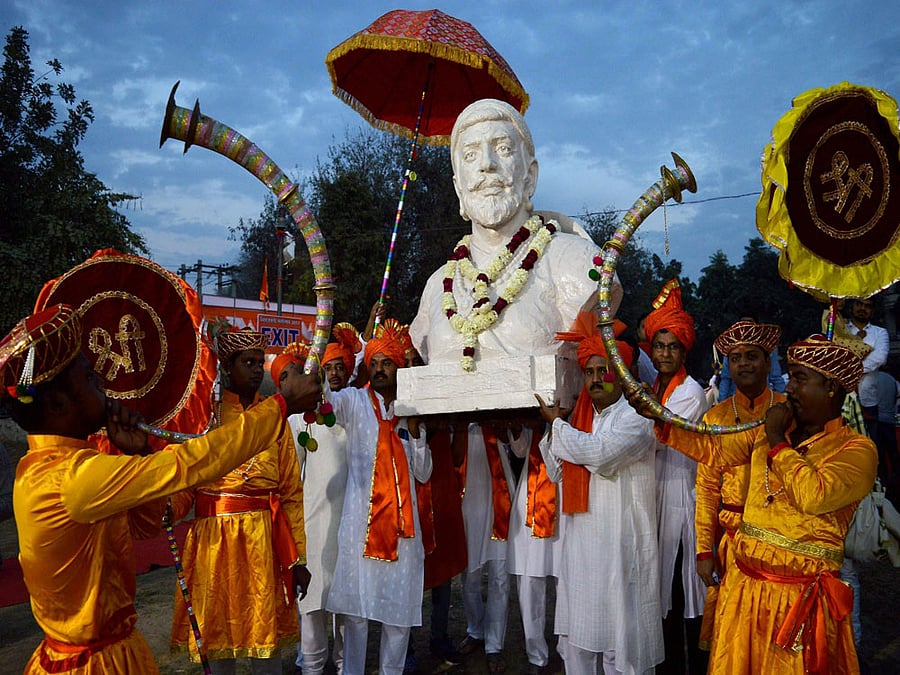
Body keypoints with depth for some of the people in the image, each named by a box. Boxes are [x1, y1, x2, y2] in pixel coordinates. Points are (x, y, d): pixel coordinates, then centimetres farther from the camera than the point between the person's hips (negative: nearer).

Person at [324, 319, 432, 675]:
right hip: (362, 520, -3)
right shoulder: (354, 401, 4)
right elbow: (327, 398, -20)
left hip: (401, 520, 3)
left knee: (400, 607, 8)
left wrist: (415, 430, -2)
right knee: (355, 606, 2)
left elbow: (423, 473, 11)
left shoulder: (411, 411, 14)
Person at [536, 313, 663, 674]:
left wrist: (557, 423, -12)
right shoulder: (580, 417, 12)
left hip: (620, 545, -7)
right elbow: (558, 472, 14)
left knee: (619, 631, 3)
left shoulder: (635, 418, -9)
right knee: (577, 631, 15)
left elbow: (599, 452, -25)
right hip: (580, 542, 7)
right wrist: (554, 429, -1)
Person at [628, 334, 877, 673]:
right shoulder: (769, 430, 9)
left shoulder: (858, 449, -9)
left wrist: (777, 441, -14)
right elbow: (712, 450, 6)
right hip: (743, 585, 5)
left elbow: (814, 496, -25)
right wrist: (658, 418, -5)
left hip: (799, 597, -5)